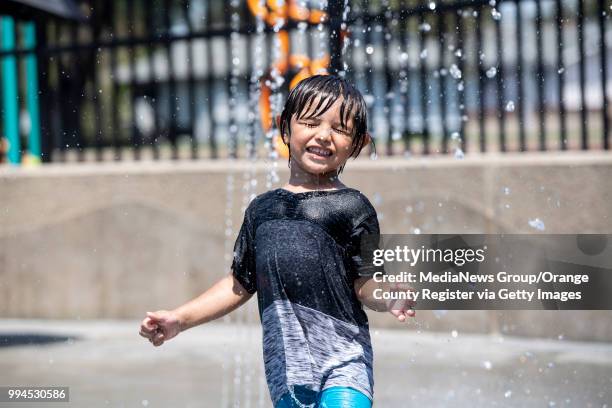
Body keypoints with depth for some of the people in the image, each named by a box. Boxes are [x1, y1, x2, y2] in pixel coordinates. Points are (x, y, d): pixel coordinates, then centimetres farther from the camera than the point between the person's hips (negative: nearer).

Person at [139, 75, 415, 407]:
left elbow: (364, 283, -2)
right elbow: (240, 283, 21)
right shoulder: (262, 209, 14)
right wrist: (180, 319, 18)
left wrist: (390, 297, -24)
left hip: (343, 358, -3)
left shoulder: (351, 207, 2)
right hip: (283, 360, 4)